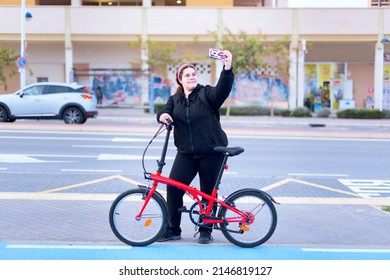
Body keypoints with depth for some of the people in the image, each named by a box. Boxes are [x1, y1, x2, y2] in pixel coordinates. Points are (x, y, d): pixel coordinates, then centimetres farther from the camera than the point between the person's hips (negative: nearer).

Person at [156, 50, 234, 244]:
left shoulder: (206, 93, -1)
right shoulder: (174, 99, 11)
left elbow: (222, 90, -20)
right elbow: (166, 111, -3)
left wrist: (227, 68, -34)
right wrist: (162, 115, -28)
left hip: (211, 152, -3)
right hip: (186, 153, 3)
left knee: (208, 192, 4)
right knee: (173, 187, -5)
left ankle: (206, 231, 19)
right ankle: (173, 230, 7)